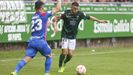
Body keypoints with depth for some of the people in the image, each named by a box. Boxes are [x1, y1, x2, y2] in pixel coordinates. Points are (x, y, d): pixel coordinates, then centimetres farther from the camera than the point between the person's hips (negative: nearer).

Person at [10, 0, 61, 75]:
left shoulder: (33, 16, 16)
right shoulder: (44, 15, -1)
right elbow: (58, 9, 5)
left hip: (32, 40, 5)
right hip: (40, 41, -5)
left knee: (26, 58, -5)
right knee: (49, 56, 18)